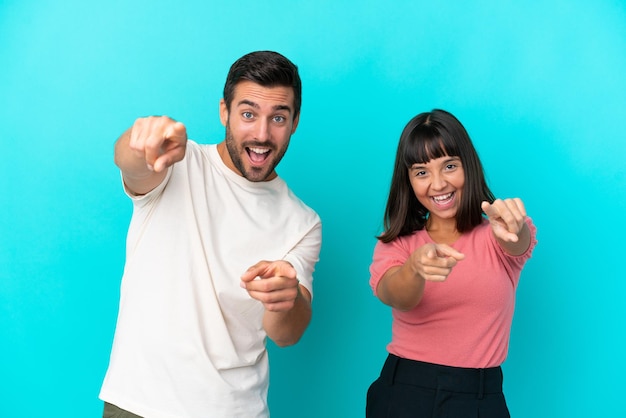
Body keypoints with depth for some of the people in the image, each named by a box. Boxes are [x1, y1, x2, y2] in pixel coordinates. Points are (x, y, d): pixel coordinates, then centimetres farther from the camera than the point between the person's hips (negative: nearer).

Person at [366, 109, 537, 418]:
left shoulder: (494, 235, -1)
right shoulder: (394, 244, 1)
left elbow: (518, 241, -24)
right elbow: (393, 297, -19)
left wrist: (510, 226, -47)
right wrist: (416, 267, -41)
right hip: (401, 393, 1)